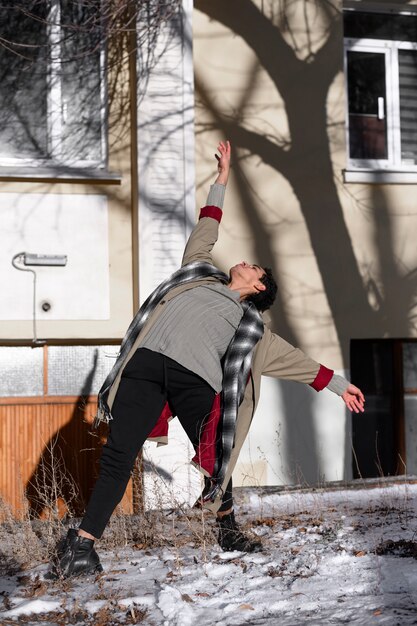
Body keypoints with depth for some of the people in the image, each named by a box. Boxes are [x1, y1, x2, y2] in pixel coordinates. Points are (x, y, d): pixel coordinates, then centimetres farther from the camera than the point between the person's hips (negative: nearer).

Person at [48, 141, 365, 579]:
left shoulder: (250, 323, 25)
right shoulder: (200, 272, 30)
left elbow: (292, 358, 25)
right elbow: (205, 233, 42)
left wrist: (338, 384, 22)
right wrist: (221, 181, 46)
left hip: (195, 378, 0)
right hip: (146, 362, 0)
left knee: (214, 456, 0)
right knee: (118, 456, -8)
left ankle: (227, 527, 26)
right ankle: (82, 544, -9)